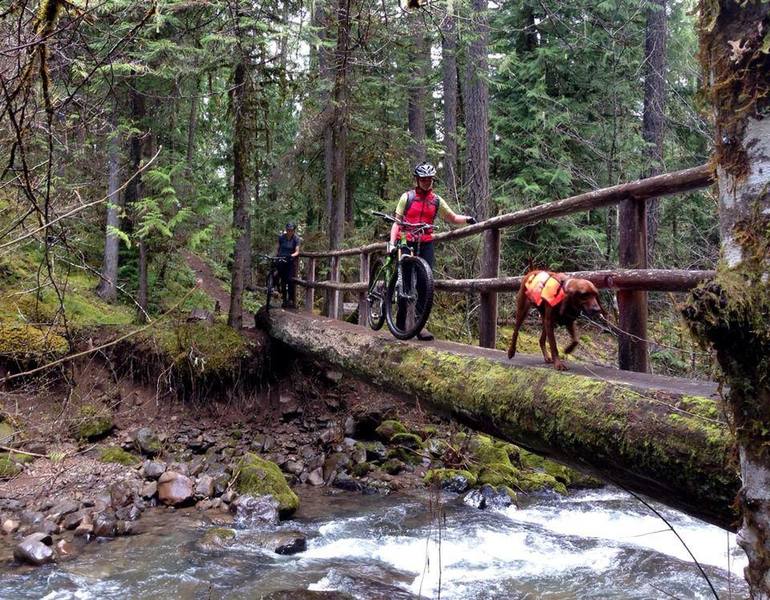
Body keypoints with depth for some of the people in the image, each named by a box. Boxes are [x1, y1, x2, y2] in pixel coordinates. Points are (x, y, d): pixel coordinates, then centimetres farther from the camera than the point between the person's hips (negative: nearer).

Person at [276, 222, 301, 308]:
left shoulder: (296, 239, -6)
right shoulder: (281, 237, 2)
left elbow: (297, 252, -13)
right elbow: (278, 249, 10)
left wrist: (292, 255, -33)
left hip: (290, 261, -2)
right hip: (281, 261, 3)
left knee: (290, 280, -15)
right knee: (283, 280, 4)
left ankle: (291, 300, -8)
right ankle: (284, 300, 12)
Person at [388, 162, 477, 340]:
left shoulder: (436, 200, 8)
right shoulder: (407, 197, 2)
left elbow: (452, 218, 15)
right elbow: (397, 222, 0)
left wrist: (467, 219, -5)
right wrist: (392, 242, -11)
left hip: (426, 245, 2)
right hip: (407, 244, -2)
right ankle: (400, 324, 12)